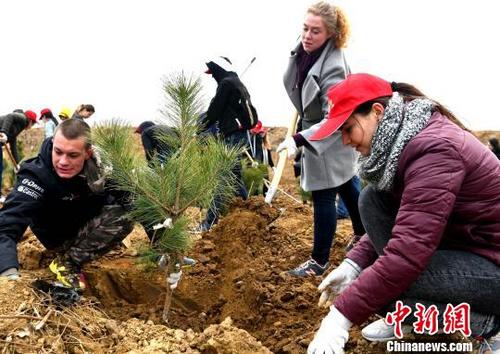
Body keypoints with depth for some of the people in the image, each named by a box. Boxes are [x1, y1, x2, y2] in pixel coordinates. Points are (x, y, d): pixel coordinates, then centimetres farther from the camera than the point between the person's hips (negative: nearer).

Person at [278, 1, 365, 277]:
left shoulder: (333, 68, -32)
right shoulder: (304, 51, -8)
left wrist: (298, 139, -40)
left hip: (330, 140, -9)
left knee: (323, 198, -5)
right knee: (346, 188, 24)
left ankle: (319, 261, 5)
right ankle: (363, 235, 44)